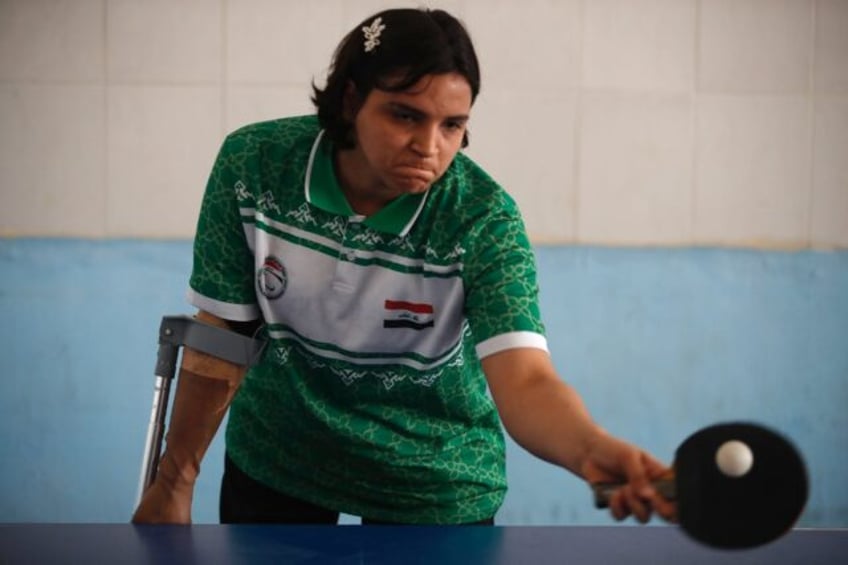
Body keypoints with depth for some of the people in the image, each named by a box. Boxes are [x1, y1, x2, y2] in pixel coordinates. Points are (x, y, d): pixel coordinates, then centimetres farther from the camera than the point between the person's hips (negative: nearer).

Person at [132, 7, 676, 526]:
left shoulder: (485, 220, -26)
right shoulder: (252, 163, -19)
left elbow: (525, 380, -37)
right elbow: (223, 333, -9)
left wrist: (594, 450, -58)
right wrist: (176, 479, -6)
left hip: (431, 483, -2)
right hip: (273, 458, 2)